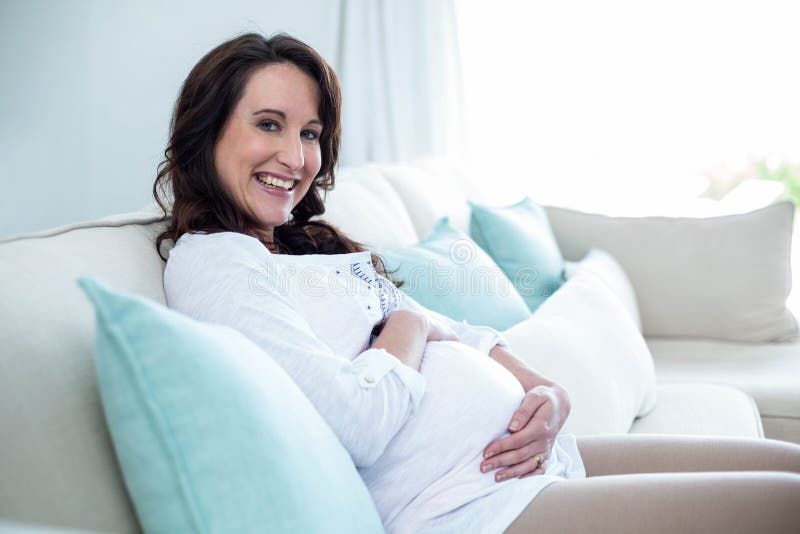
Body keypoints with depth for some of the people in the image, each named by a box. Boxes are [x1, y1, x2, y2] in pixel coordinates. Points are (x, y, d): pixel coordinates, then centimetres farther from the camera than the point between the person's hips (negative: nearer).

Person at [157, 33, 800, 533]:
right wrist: (411, 328, -5)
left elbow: (461, 335, 15)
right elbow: (355, 423, -23)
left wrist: (546, 392, -5)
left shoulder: (312, 244, 18)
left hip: (531, 450, 9)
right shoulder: (205, 262, -10)